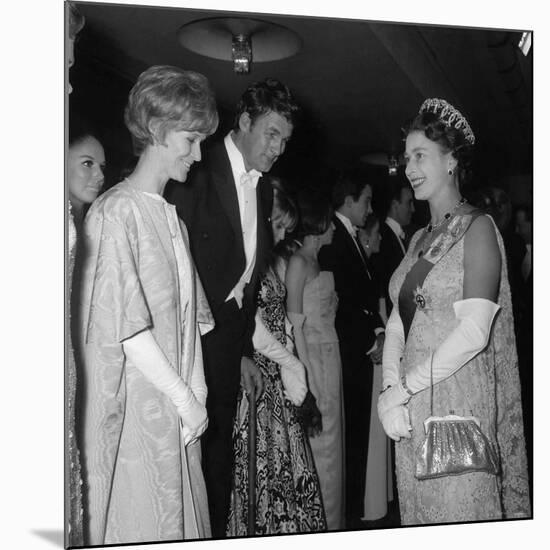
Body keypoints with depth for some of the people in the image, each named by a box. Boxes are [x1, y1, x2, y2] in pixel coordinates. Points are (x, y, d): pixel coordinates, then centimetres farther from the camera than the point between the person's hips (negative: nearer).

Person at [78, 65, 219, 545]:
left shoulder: (172, 216, 15)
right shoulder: (115, 212, -10)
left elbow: (188, 316, 12)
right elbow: (126, 326, -16)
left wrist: (196, 393, 2)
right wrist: (184, 398, -12)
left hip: (179, 412, 7)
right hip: (136, 410, -7)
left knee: (182, 520, 12)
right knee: (141, 523, 3)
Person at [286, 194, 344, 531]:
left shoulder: (318, 262, 15)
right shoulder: (298, 262, -11)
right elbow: (295, 323, -16)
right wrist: (308, 376, -18)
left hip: (330, 355, 9)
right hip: (313, 355, -9)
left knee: (332, 439, 13)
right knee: (319, 444, -2)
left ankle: (333, 519, 24)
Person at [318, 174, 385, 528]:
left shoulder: (352, 239, 15)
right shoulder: (333, 240, -14)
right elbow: (342, 303, -17)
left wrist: (378, 332, 3)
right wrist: (372, 342, -8)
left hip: (362, 352, 9)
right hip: (347, 356, -9)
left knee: (358, 435, 13)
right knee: (349, 436, -1)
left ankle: (355, 509, 25)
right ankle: (348, 514, 12)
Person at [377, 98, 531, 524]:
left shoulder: (477, 227, -7)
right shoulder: (419, 238, 14)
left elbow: (474, 332, -17)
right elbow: (398, 321, 7)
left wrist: (405, 387, -14)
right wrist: (391, 390, -8)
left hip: (457, 401, -6)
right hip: (410, 409, 6)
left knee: (459, 508, 2)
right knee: (418, 506, 13)